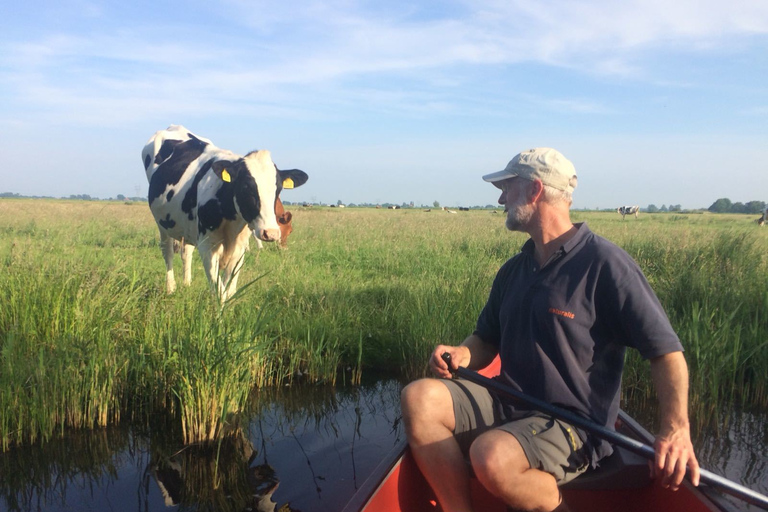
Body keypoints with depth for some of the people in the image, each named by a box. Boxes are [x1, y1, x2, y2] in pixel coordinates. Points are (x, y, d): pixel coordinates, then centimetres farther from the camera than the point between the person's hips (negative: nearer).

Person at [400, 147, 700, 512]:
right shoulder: (513, 271, 12)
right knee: (420, 397, -15)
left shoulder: (605, 264, -11)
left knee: (492, 455, -34)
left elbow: (667, 351, -12)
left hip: (574, 426, -7)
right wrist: (463, 354, -4)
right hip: (508, 404, 7)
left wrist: (676, 428, -28)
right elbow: (488, 339, 21)